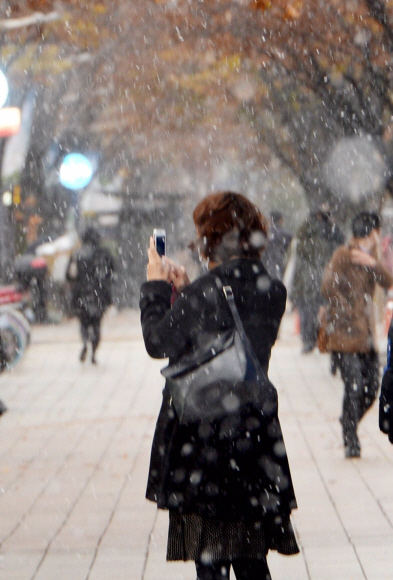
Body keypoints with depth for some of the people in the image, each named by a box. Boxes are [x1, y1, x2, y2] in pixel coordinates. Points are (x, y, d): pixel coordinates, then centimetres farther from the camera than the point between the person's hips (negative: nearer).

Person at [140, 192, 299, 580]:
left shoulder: (206, 292, -17)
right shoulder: (272, 291, 3)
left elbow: (159, 341, -7)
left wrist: (156, 287, 5)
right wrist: (185, 291, 18)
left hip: (202, 435, -6)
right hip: (256, 436, 6)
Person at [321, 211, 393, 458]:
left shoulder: (371, 256, 16)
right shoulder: (343, 255, -8)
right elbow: (329, 287, -17)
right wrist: (351, 313, -15)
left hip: (367, 334, 7)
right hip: (346, 334, -7)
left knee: (372, 387, 5)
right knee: (354, 387, -11)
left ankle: (349, 425, 26)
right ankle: (351, 440, -3)